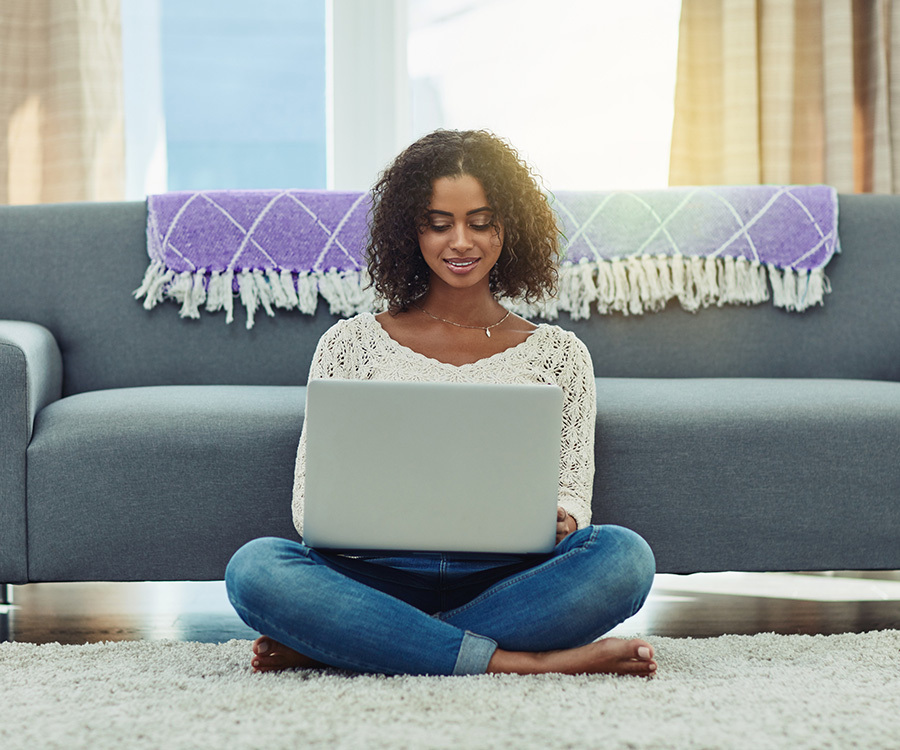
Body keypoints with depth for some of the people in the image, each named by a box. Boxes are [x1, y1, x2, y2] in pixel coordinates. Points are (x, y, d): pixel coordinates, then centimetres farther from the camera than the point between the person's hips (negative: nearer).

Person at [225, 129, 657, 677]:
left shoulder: (559, 354, 15)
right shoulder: (351, 343, 12)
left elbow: (573, 495, 10)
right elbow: (310, 501, 8)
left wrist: (558, 522, -15)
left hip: (506, 583, 1)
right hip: (382, 580, -1)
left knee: (624, 554, -31)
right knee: (255, 566, -30)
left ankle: (335, 647, -27)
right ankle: (522, 662, -29)